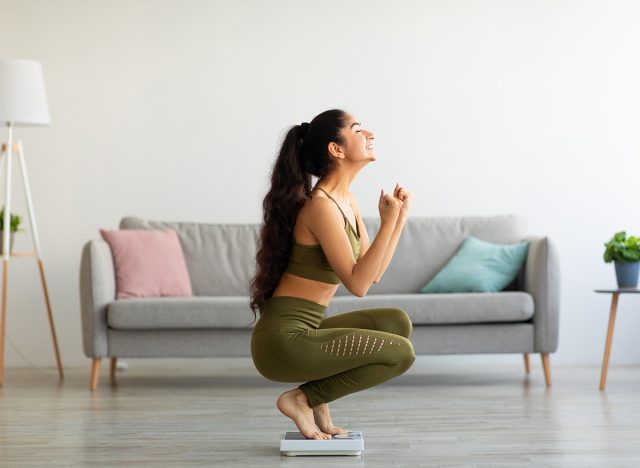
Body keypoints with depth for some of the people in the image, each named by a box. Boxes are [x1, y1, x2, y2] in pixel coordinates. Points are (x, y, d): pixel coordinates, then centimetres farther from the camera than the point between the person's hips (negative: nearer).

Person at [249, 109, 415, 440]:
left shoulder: (347, 201, 11)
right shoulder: (321, 205, -17)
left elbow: (373, 273, 12)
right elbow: (358, 284, -19)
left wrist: (401, 215, 8)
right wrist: (388, 221, -22)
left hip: (302, 332, 9)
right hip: (283, 340, -9)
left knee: (397, 322, 5)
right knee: (401, 353, -10)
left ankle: (317, 397, 9)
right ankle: (302, 399, 0)